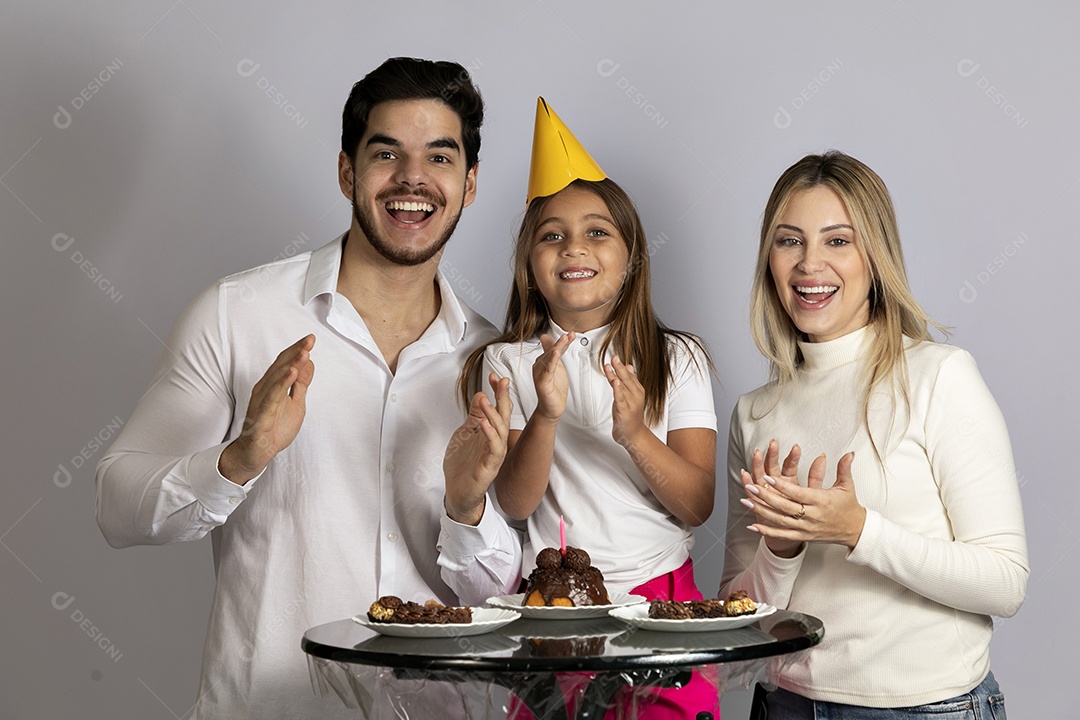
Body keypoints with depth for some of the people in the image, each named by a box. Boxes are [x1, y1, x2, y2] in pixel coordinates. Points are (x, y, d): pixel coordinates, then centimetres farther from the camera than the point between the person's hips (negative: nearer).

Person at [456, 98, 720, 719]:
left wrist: (635, 436, -22)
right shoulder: (506, 363, 3)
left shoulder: (677, 359, 4)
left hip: (660, 596, 0)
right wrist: (546, 417, -23)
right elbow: (515, 503, -6)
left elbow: (699, 505, -4)